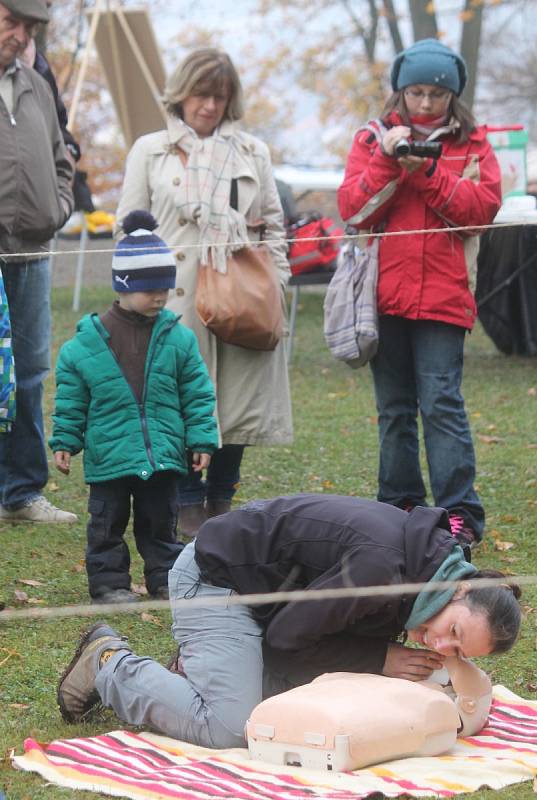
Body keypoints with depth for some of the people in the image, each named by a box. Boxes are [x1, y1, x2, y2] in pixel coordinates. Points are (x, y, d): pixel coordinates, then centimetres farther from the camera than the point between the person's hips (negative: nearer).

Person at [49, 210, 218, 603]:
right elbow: (71, 399, 1)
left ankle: (166, 579, 22)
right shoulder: (88, 341, -6)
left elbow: (198, 395, 3)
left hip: (163, 454, 2)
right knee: (108, 523, 7)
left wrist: (202, 440, 0)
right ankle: (109, 582, 17)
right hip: (109, 458, -2)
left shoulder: (177, 338, -1)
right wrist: (65, 442, 0)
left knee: (161, 523, 12)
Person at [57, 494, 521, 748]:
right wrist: (382, 659, -19)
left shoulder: (431, 555, -7)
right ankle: (109, 665, 2)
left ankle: (198, 668, 20)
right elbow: (288, 634, -24)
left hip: (262, 585, 9)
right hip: (217, 579, -9)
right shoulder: (380, 565, -35)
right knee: (230, 729, -18)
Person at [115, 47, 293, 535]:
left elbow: (273, 224, 17)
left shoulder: (253, 152, 16)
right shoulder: (150, 151, 11)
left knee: (239, 397, 0)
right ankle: (190, 506, 5)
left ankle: (221, 501, 14)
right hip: (176, 295, -2)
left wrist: (275, 285, 7)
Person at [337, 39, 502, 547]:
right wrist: (388, 161, -14)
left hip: (442, 296, -2)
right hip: (384, 293, 2)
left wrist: (428, 173, -15)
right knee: (394, 407, 9)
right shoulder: (374, 139, 9)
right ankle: (399, 505, 17)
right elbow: (352, 209, -2)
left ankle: (460, 511, -11)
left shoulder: (471, 144, 8)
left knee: (441, 403, -10)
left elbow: (484, 206, -6)